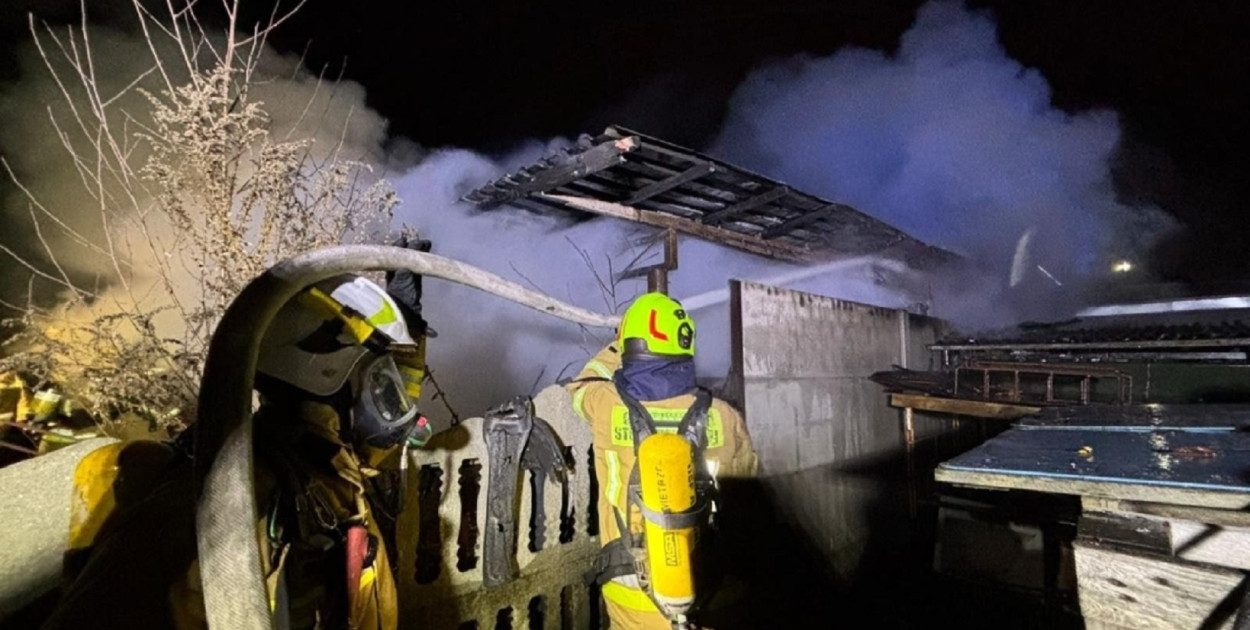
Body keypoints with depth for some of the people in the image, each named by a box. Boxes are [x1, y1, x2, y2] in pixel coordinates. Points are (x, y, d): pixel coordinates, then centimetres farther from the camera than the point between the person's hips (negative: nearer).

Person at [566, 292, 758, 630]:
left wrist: (621, 345, 23)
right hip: (703, 591, 0)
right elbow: (747, 474, 8)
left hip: (632, 599, 0)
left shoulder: (607, 408, -14)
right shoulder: (723, 417, -13)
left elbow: (582, 385, 12)